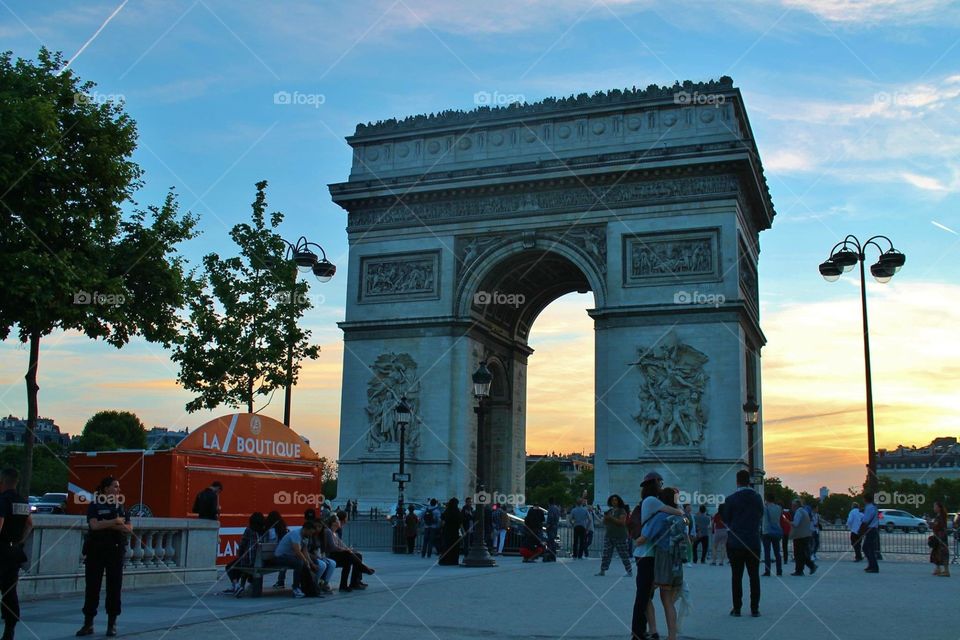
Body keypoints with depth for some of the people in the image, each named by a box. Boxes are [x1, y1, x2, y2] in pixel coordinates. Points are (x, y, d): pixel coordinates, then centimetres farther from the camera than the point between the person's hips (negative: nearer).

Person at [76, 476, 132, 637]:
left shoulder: (120, 506, 10)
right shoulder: (95, 505, -1)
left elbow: (129, 529, 2)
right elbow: (94, 525, -17)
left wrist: (109, 525, -11)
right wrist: (115, 522, -13)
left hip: (116, 550, 3)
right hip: (96, 550, -3)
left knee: (114, 586, 3)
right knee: (92, 586, 0)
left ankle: (112, 623, 12)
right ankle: (88, 624, 9)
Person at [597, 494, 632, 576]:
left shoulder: (622, 511, -3)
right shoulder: (609, 511, 14)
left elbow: (622, 522, -16)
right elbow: (604, 523, 17)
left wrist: (612, 518, -20)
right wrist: (605, 518, -5)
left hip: (620, 537, -6)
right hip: (609, 536, 6)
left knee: (624, 555, -4)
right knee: (606, 554, 3)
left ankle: (629, 572, 1)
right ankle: (602, 571, 7)